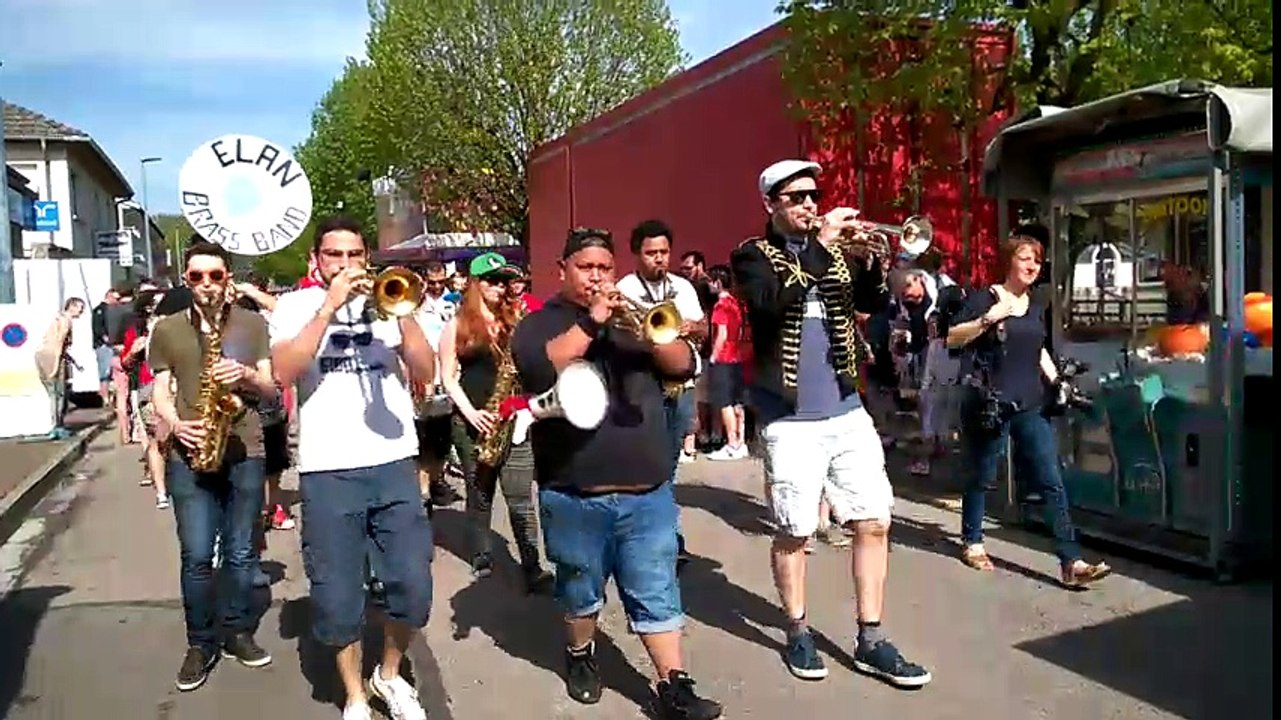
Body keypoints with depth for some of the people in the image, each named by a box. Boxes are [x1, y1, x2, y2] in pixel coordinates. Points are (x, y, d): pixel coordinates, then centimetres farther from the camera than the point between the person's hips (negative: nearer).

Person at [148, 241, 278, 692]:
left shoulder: (253, 325, 6)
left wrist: (247, 375, -15)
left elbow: (271, 387, 6)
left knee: (241, 552, 9)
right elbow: (160, 394, 5)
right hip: (189, 455, 0)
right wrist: (176, 424, -14)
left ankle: (237, 633, 24)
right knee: (196, 555, 1)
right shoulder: (166, 330, 6)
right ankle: (200, 643, 16)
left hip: (245, 451, 0)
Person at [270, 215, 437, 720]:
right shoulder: (295, 305, 5)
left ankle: (390, 674, 29)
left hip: (395, 464, 2)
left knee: (413, 588, 3)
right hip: (327, 471, -2)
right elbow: (284, 372, -14)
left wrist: (403, 311, -12)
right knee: (337, 599, 4)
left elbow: (426, 372, 1)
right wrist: (330, 305, -16)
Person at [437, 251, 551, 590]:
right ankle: (481, 560, 25)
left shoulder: (517, 318, 9)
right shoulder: (457, 325, 3)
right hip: (473, 421, -1)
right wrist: (470, 412, -11)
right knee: (479, 496, 10)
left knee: (520, 499, -4)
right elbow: (448, 377, 1)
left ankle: (533, 567, 0)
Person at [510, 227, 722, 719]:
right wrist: (591, 321, -20)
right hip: (574, 494, -2)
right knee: (581, 591, 15)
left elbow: (684, 365, 2)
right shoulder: (538, 323, 2)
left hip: (647, 489, 2)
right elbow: (540, 368, -20)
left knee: (657, 594, 3)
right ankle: (580, 656, 38)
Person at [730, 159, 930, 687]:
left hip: (847, 412, 5)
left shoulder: (834, 251, 12)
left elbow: (875, 302, 6)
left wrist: (869, 255, -11)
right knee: (793, 532, 6)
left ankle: (871, 642, 17)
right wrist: (819, 246, -24)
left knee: (874, 523, 5)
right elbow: (771, 302, -22)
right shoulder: (753, 256, -2)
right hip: (790, 421, -5)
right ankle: (798, 633, 24)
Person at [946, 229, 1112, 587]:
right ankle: (972, 542, 29)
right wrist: (988, 319, -21)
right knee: (982, 477, 9)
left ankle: (1071, 562, -5)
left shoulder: (1036, 304, 14)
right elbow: (952, 338, -9)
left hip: (1031, 406, 5)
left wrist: (1057, 381, 15)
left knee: (1052, 483, -3)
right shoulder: (984, 298, -4)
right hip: (990, 405, -5)